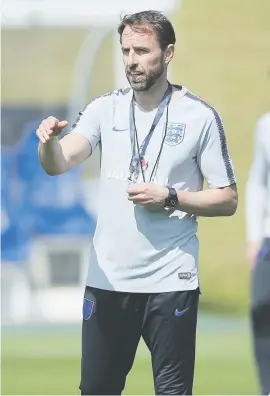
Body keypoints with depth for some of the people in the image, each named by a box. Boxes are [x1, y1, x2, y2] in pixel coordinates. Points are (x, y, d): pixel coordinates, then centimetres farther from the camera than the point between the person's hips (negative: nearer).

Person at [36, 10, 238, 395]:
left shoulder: (200, 116, -3)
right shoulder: (105, 109, 4)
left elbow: (227, 200, -1)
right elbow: (59, 163, -11)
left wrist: (170, 198, -15)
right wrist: (49, 142, -33)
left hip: (171, 281, -3)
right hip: (107, 278, 3)